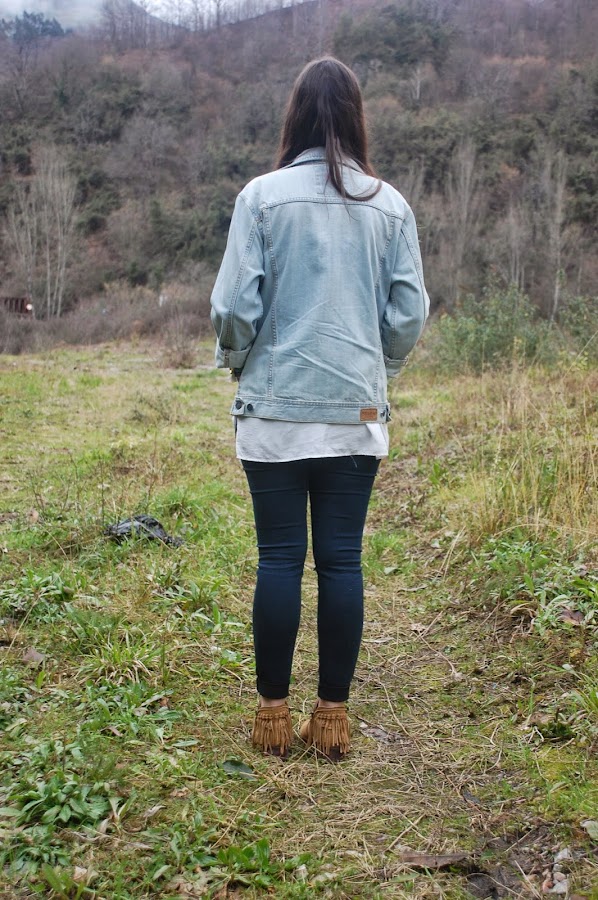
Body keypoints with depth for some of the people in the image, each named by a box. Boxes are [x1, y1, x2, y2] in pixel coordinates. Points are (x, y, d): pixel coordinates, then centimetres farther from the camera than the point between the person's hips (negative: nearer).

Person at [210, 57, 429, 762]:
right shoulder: (389, 206, 2)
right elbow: (409, 313, 1)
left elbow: (234, 305, -8)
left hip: (275, 410, -1)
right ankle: (333, 717, 17)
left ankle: (273, 714, 17)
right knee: (341, 561, 7)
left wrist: (236, 360, 12)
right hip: (358, 413, 2)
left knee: (279, 559, 7)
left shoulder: (263, 195, -5)